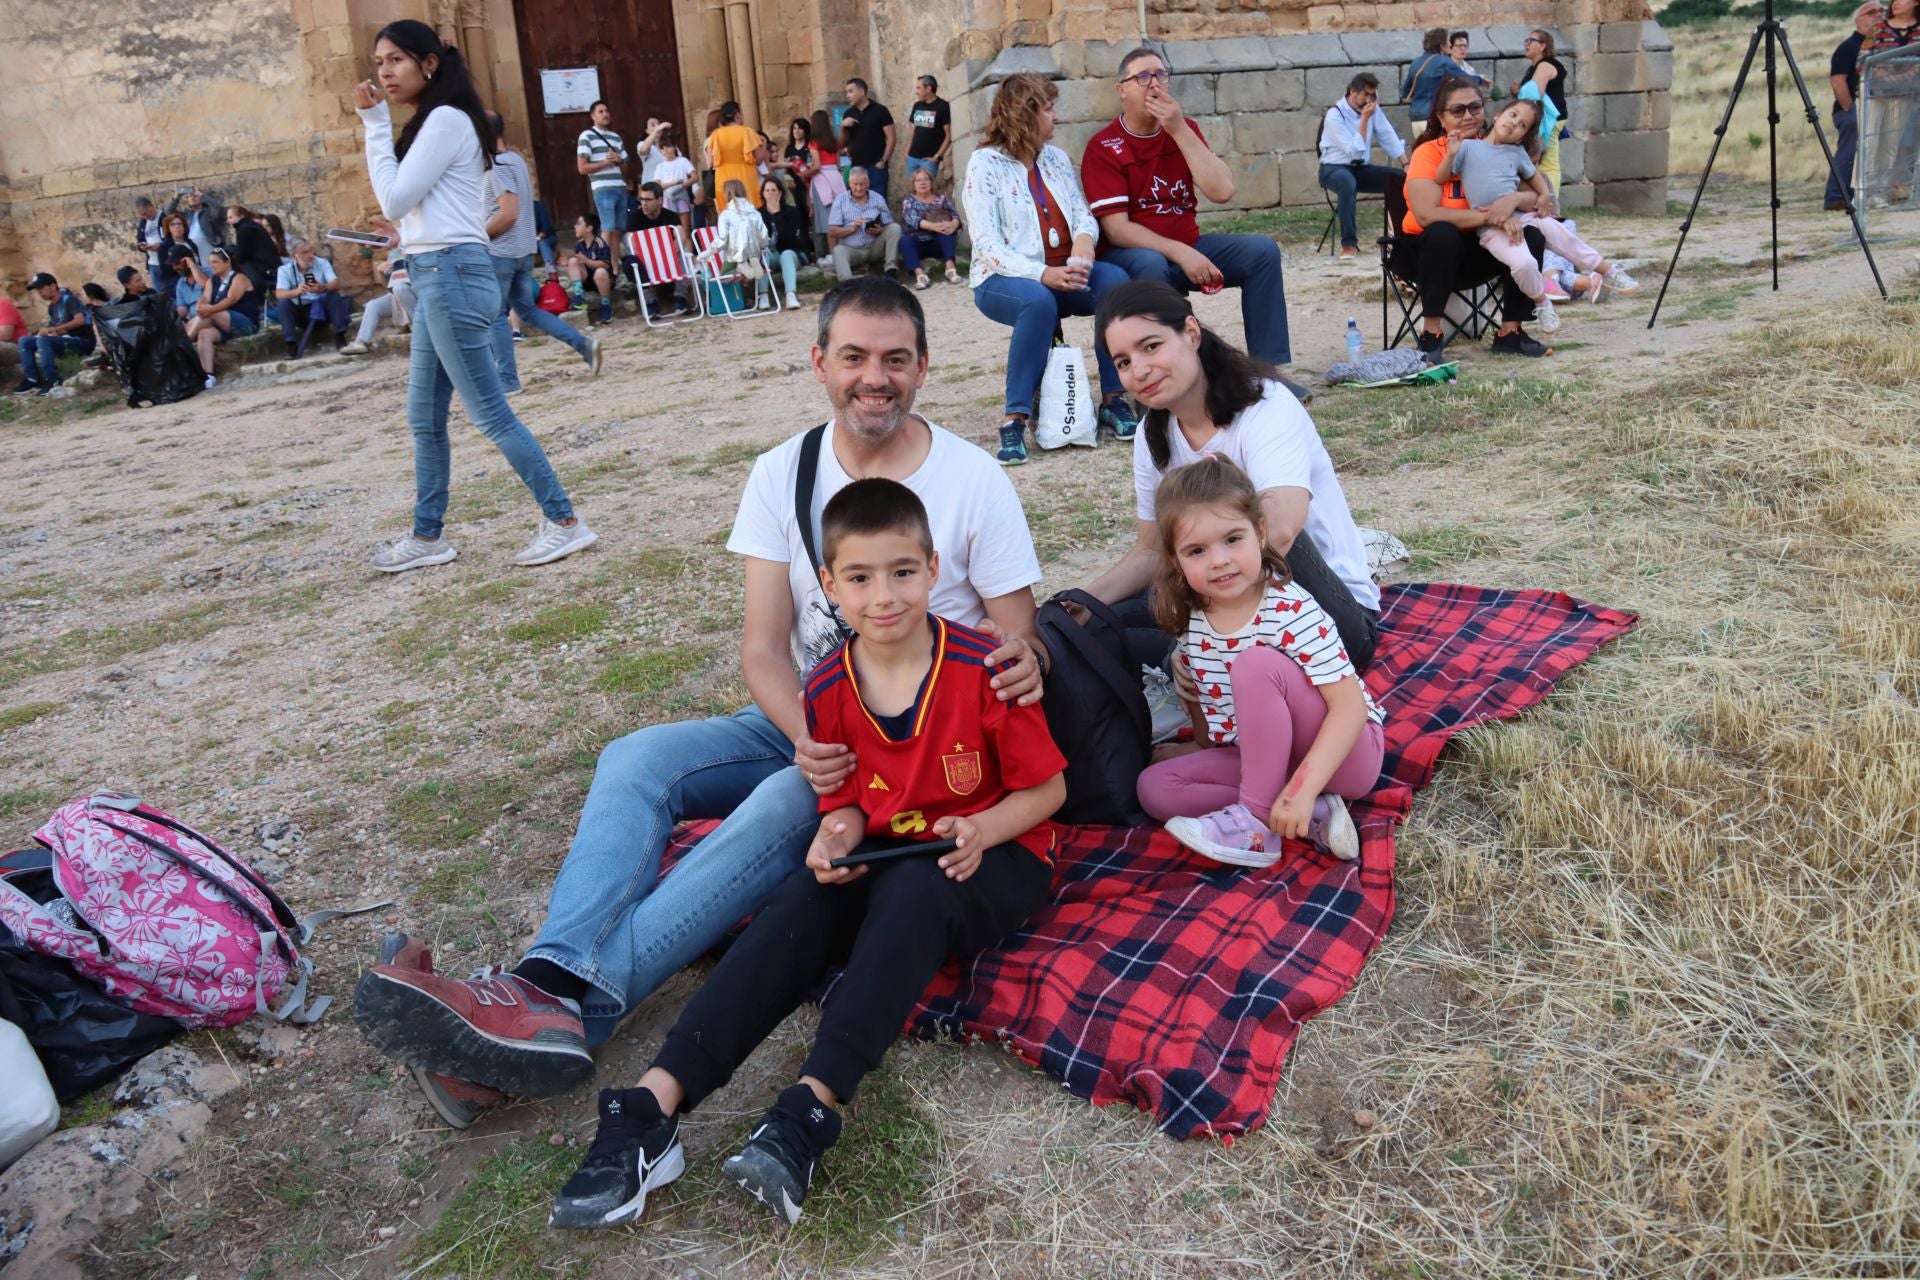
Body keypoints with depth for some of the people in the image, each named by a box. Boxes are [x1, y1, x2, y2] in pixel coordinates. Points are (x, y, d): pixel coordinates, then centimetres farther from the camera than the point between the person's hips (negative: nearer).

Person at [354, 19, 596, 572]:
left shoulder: (446, 118, -10)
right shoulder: (428, 124, 19)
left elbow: (394, 200, -13)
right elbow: (402, 204, 15)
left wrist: (376, 125, -7)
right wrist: (377, 123, 16)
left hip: (452, 275, -10)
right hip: (433, 278, 10)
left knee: (489, 412, -8)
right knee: (424, 417, 12)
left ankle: (565, 522, -3)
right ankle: (427, 536, 21)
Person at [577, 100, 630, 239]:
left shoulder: (616, 137, 19)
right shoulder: (586, 136, 1)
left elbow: (625, 169, 20)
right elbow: (582, 168, -6)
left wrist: (619, 160, -2)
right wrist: (605, 162, -10)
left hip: (621, 188, 6)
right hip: (603, 190, -6)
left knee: (618, 230, 3)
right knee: (608, 229, -11)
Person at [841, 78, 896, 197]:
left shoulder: (880, 111, -3)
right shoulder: (849, 114, 11)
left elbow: (891, 138, -5)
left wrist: (883, 161, -12)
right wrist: (843, 127, -5)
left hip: (876, 167, -5)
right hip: (856, 167, 5)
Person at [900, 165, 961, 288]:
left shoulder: (941, 199, 8)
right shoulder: (908, 201, 3)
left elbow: (955, 215, -7)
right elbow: (913, 220, -17)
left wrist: (953, 224, -34)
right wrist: (934, 226, -37)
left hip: (939, 243, 1)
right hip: (918, 244, -1)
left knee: (947, 229, -27)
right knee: (905, 240, -31)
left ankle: (951, 267, -40)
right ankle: (920, 274, -52)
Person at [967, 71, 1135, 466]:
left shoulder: (1057, 158, 14)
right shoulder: (985, 164, -5)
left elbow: (1083, 214, 8)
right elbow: (987, 244, -15)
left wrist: (1084, 237, -18)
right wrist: (1042, 274, -28)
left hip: (1062, 273, 5)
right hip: (1004, 280, -5)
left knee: (1116, 281, -25)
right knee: (1039, 301, -39)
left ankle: (1114, 399, -20)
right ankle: (1015, 419, -34)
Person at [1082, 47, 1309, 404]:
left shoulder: (1184, 130, 6)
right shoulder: (1104, 147, -10)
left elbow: (1222, 191, -10)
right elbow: (1116, 229, -18)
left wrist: (1179, 130, -15)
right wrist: (1180, 254, -28)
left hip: (1186, 246, 6)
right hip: (1131, 253, -5)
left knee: (1262, 250, -12)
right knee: (1150, 266, -39)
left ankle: (1268, 369, -8)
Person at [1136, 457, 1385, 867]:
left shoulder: (1291, 611, -24)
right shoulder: (1189, 621, -6)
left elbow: (1350, 705, -29)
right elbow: (1199, 696, 14)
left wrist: (1303, 787, -36)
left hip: (1344, 752, -7)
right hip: (1266, 757, 7)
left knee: (1258, 664, -30)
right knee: (1155, 786, -11)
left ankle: (1256, 822, -22)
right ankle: (1311, 818, -16)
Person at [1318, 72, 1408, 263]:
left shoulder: (1373, 109, 3)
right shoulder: (1334, 115, -17)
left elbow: (1388, 137, 4)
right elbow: (1354, 151, -22)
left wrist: (1407, 165, -6)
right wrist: (1365, 118, -21)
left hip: (1361, 168, 6)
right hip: (1334, 168, -6)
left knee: (1400, 179, -14)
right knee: (1348, 182, -41)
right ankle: (1349, 244, -38)